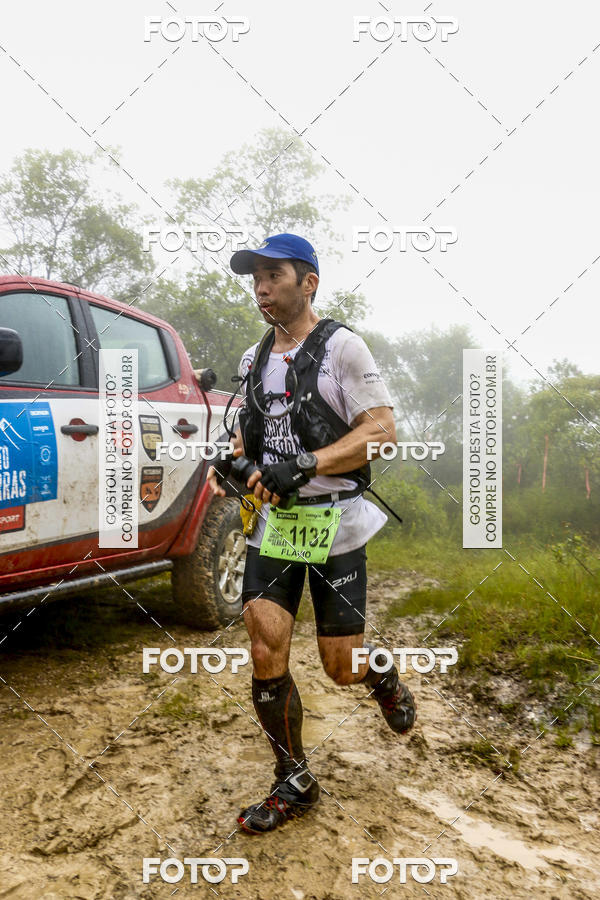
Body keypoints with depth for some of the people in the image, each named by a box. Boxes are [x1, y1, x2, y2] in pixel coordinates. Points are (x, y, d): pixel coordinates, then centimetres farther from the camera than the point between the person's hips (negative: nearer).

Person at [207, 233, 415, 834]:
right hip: (272, 521, 5)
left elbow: (382, 430, -14)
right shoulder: (254, 360, 13)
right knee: (266, 655, -2)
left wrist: (305, 465, -25)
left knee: (341, 667, 2)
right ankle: (293, 783, 18)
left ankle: (383, 677, 39)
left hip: (335, 523, -5)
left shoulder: (341, 346, -7)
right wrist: (227, 459, 1)